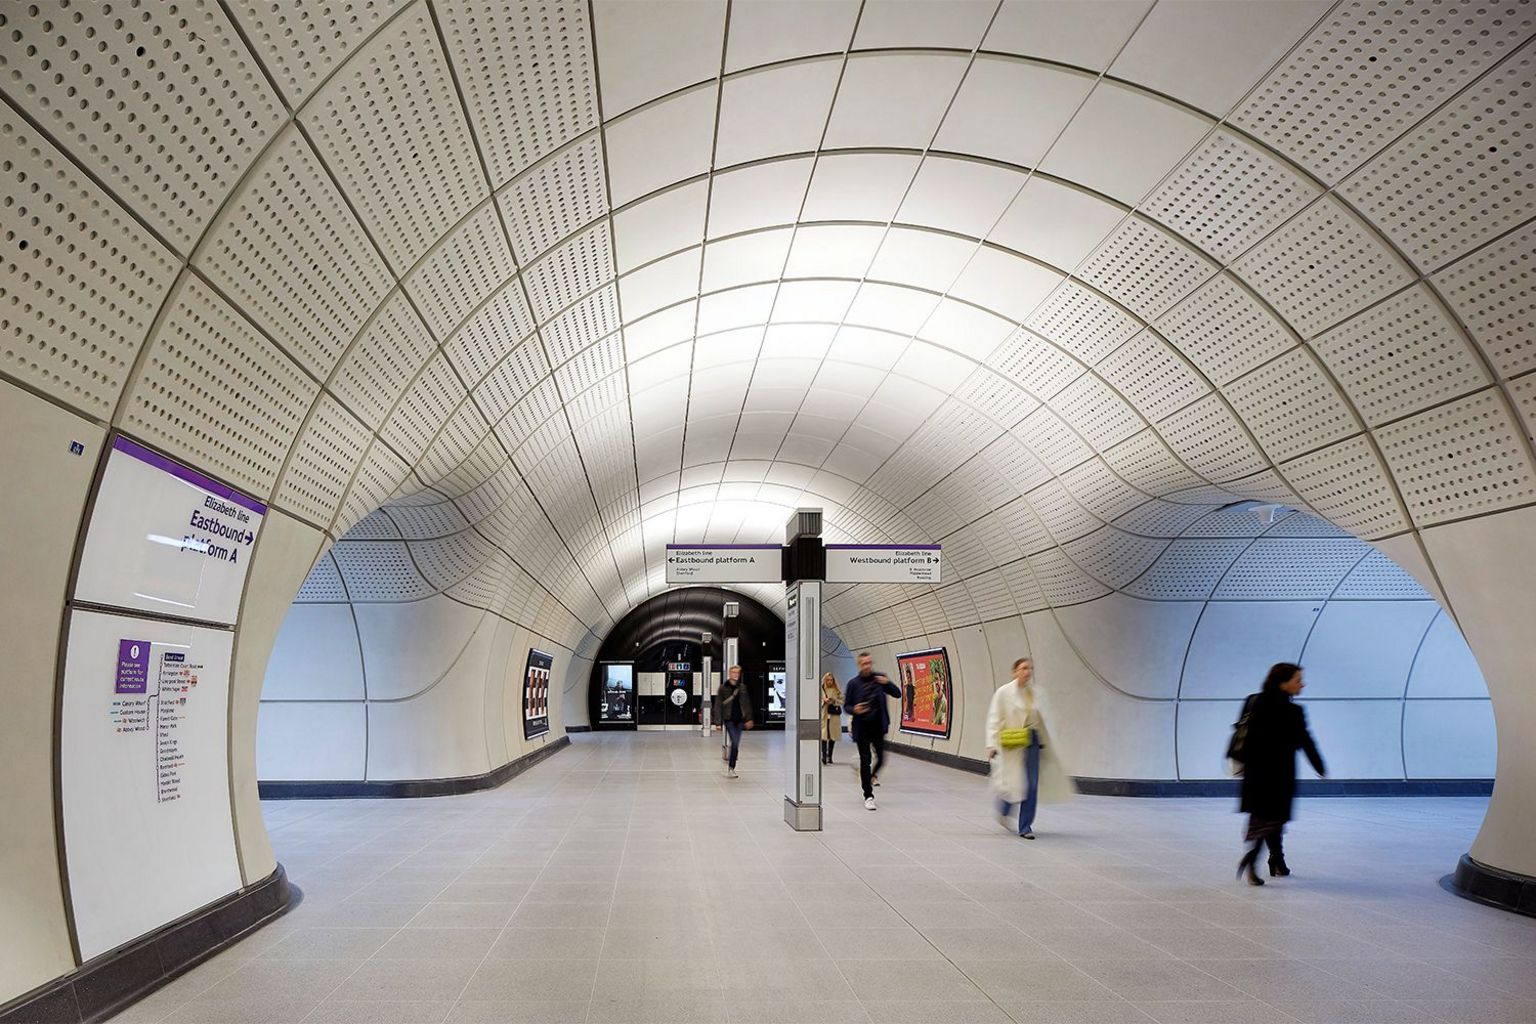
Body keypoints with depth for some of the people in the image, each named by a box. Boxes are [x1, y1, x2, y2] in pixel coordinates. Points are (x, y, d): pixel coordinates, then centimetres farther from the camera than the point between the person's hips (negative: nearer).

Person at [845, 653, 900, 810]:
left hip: (878, 726, 2)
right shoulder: (853, 683, -3)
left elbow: (897, 695, 0)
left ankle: (872, 776, 38)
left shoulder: (880, 677, 0)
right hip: (862, 728, -1)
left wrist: (887, 683, -18)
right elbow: (847, 706, 3)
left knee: (881, 759, 3)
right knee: (865, 761, -1)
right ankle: (868, 796, 8)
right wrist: (854, 710, -20)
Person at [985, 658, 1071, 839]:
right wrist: (992, 745, -12)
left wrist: (1045, 743, 14)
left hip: (1032, 742, 4)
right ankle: (1003, 811, 28)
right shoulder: (1003, 692, -5)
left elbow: (1042, 719, 15)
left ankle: (1025, 826, 12)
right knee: (1016, 783, -4)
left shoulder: (1036, 692, 6)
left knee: (1032, 785, 0)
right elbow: (994, 720, -6)